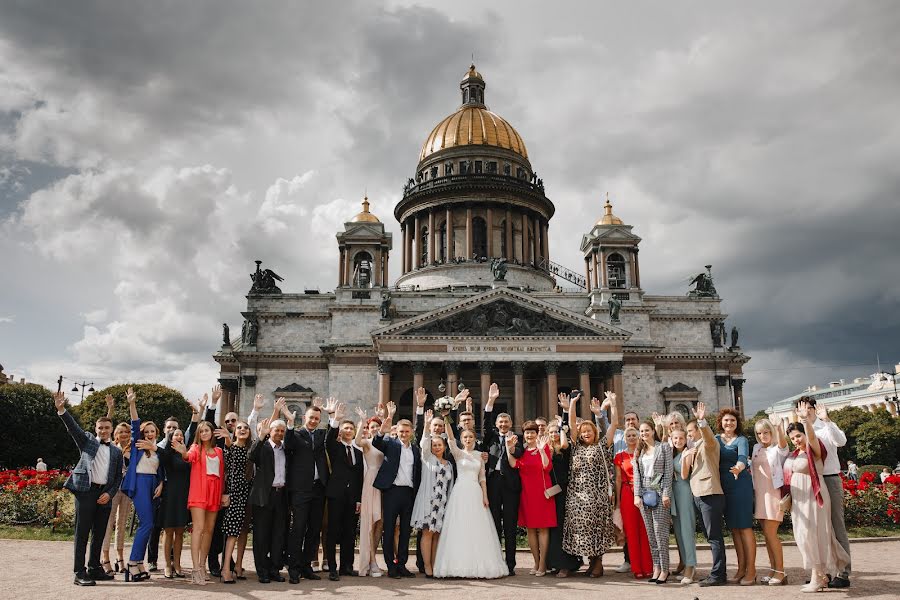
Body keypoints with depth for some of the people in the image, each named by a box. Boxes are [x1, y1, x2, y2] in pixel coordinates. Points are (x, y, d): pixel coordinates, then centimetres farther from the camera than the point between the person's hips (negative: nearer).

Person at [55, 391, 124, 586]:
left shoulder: (116, 452, 16)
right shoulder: (87, 441, 10)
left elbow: (118, 477, 14)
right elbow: (73, 427, -6)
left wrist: (109, 494, -1)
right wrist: (61, 409, -22)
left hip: (104, 494, 4)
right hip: (85, 490, -4)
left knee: (99, 533, 8)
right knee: (82, 532, -4)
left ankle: (94, 569, 18)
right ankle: (79, 573, -2)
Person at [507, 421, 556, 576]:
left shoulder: (544, 447, -2)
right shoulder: (521, 450, 9)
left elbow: (547, 467, -15)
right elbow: (514, 464, -7)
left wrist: (542, 450, -26)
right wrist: (509, 448, -16)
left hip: (541, 491, -4)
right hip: (526, 492, 4)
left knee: (543, 527, -1)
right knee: (530, 528, 8)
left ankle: (542, 565, 5)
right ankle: (536, 563, 18)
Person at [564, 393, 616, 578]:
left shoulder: (601, 447, 10)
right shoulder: (577, 447, 13)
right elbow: (571, 425, 8)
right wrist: (573, 403, 3)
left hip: (597, 493, -3)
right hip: (578, 493, 3)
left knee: (597, 525, -3)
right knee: (580, 525, 1)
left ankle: (598, 562, 6)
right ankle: (592, 560, 12)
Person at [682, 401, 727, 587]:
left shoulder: (709, 443, -2)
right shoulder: (693, 448, 21)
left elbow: (708, 435, -28)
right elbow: (684, 475, 14)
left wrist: (702, 421, -46)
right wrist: (684, 457, -2)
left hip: (710, 495, -9)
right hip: (698, 495, 9)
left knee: (714, 536, -6)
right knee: (710, 536, 13)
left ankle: (717, 575, -3)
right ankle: (718, 573, 19)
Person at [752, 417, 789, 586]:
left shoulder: (779, 449, -6)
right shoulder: (756, 448, 12)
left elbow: (782, 442, -30)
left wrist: (779, 427, -48)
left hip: (773, 493, -6)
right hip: (759, 494, 6)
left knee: (771, 534, -7)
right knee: (767, 534, 9)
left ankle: (780, 572, 1)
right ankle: (774, 570, 16)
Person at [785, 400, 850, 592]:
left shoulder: (814, 450, -9)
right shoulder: (793, 455, 13)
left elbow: (812, 436, -31)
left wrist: (806, 419, -46)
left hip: (813, 497, -8)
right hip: (799, 499, 8)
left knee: (812, 534, -8)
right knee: (803, 536, 8)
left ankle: (817, 578, -1)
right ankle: (822, 575, 19)